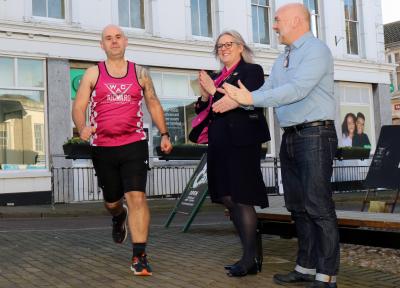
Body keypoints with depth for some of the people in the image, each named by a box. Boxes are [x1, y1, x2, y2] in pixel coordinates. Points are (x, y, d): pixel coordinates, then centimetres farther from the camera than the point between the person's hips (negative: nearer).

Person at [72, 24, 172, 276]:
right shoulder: (93, 74, 4)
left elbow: (154, 105, 15)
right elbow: (78, 107, 0)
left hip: (134, 145, -1)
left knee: (137, 197, -13)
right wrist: (82, 128, -21)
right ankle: (119, 218, 51)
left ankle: (139, 256, -6)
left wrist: (164, 134, 6)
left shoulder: (140, 73, 7)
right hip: (103, 148, 1)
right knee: (112, 201, 14)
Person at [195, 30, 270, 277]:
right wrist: (205, 95, 0)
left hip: (242, 143, -8)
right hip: (221, 144, 8)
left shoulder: (251, 70, -1)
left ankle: (250, 259, 2)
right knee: (229, 199, 9)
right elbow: (206, 111, 20)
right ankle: (252, 254, 19)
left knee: (242, 199, -7)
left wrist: (214, 91, -13)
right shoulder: (217, 78, 19)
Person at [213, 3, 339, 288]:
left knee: (318, 206, -8)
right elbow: (267, 90, 13)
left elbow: (298, 89, -23)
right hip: (290, 137, 9)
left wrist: (250, 98, -25)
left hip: (315, 134, -9)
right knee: (297, 206, 11)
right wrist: (236, 100, -3)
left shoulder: (316, 49, -9)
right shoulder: (282, 59, 19)